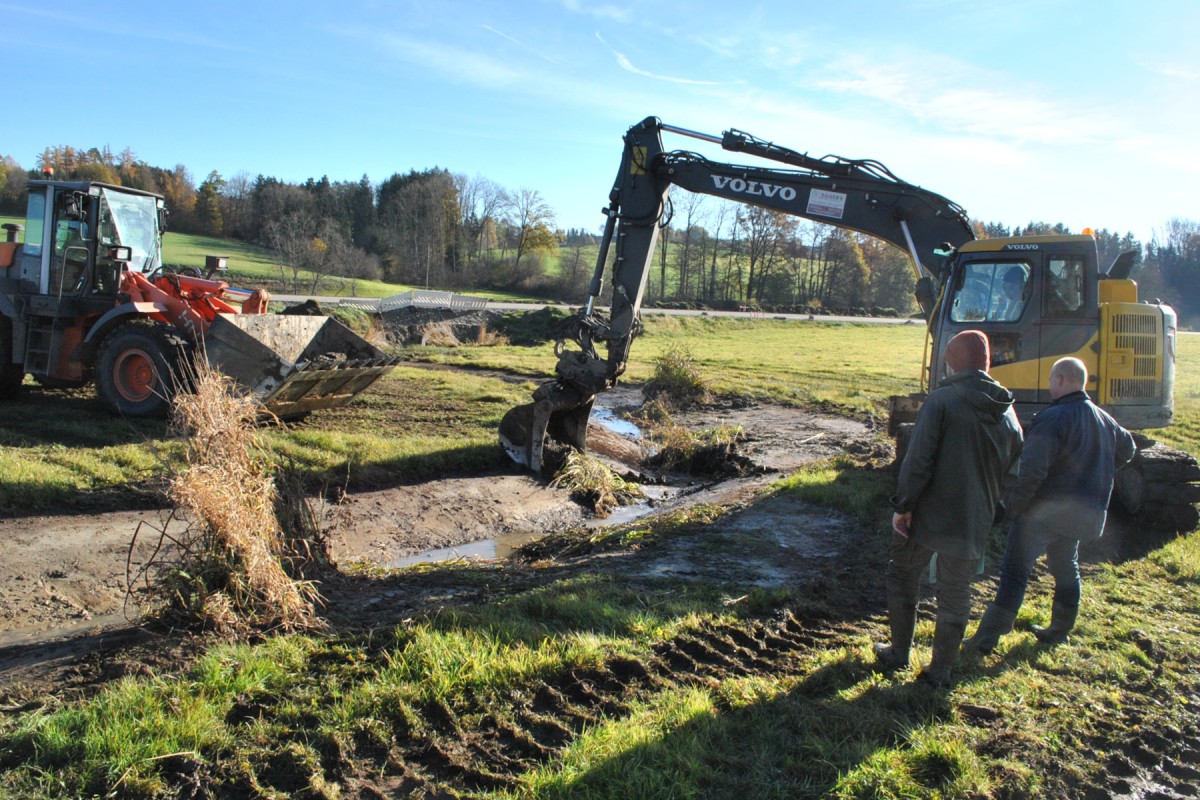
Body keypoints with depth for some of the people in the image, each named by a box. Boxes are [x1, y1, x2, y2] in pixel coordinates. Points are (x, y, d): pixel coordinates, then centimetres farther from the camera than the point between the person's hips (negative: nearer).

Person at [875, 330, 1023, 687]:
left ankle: (899, 653, 24)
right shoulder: (1007, 413, 6)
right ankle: (941, 669, 22)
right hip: (974, 523, 5)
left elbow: (918, 460, -19)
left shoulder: (941, 400, -13)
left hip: (929, 513, -4)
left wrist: (902, 505, -10)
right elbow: (1011, 472, 13)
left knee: (903, 577, 16)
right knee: (956, 594, 14)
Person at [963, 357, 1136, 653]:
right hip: (1085, 513, 8)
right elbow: (1127, 448, 29)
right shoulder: (1104, 419, 8)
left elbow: (1032, 471, -27)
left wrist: (1012, 506, -16)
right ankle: (1059, 631, 35)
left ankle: (987, 638, -5)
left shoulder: (1052, 419, -21)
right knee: (1066, 568, 24)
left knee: (1015, 571, -6)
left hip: (1044, 510, -8)